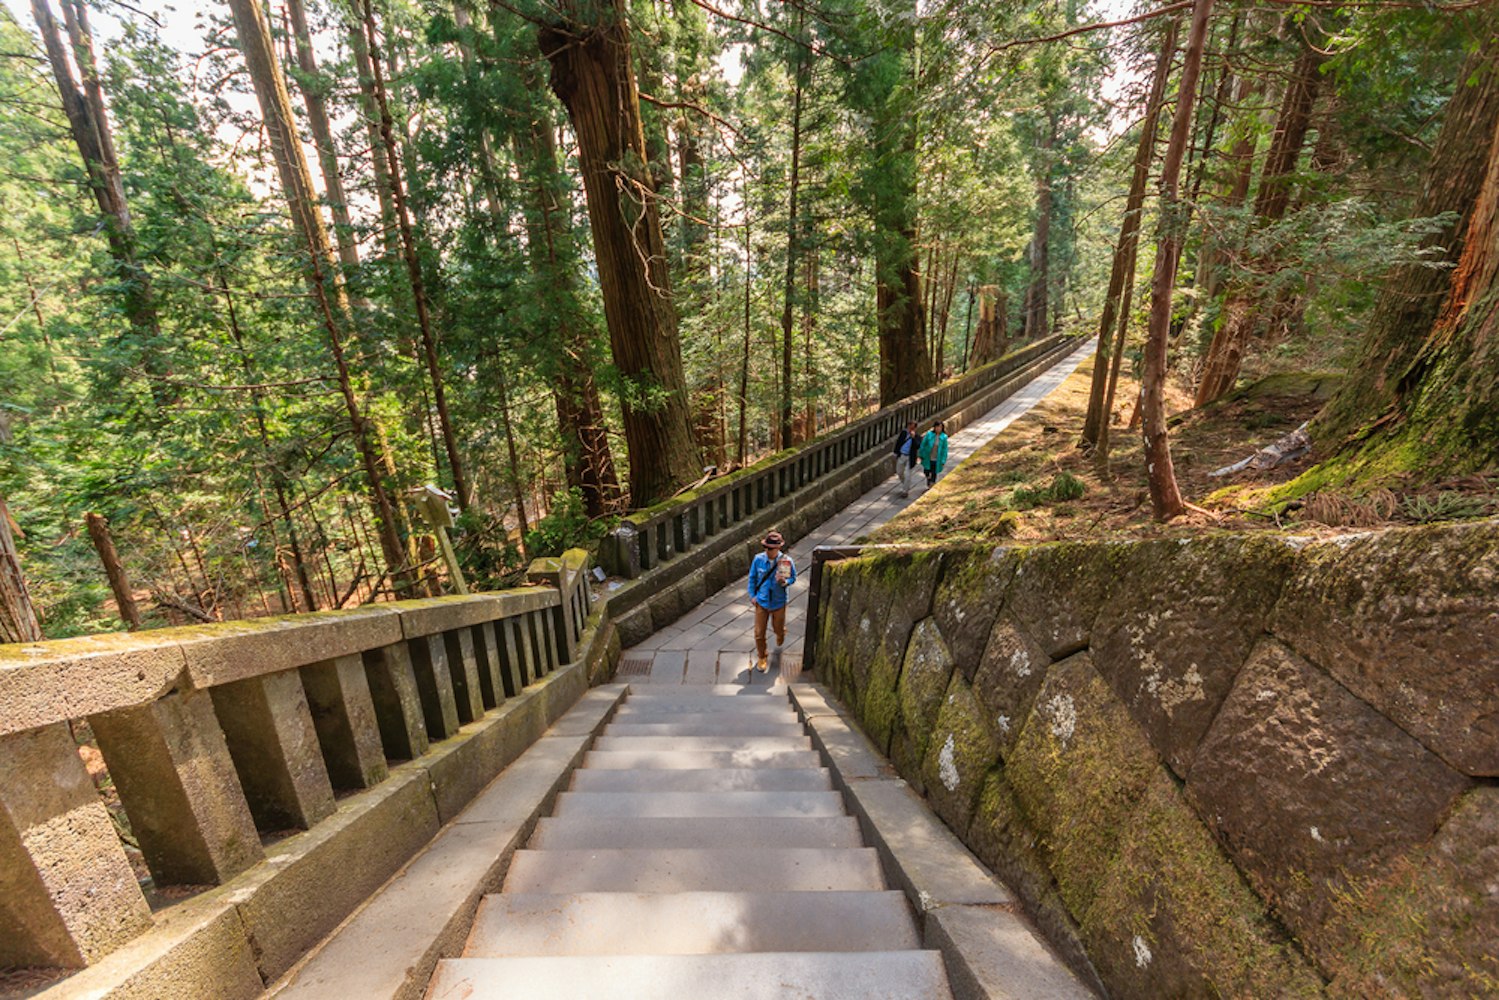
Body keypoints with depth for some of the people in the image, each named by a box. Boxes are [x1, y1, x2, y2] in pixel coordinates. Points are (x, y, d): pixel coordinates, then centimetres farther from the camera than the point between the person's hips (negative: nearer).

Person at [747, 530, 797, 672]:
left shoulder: (786, 561, -18)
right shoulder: (758, 559, -14)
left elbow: (793, 578, -3)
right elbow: (752, 577, 1)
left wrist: (785, 582, -25)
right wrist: (752, 595, -2)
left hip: (778, 602, 0)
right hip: (761, 602, 1)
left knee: (779, 629, 20)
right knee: (759, 632, 5)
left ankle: (779, 643, 57)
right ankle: (761, 658, 29)